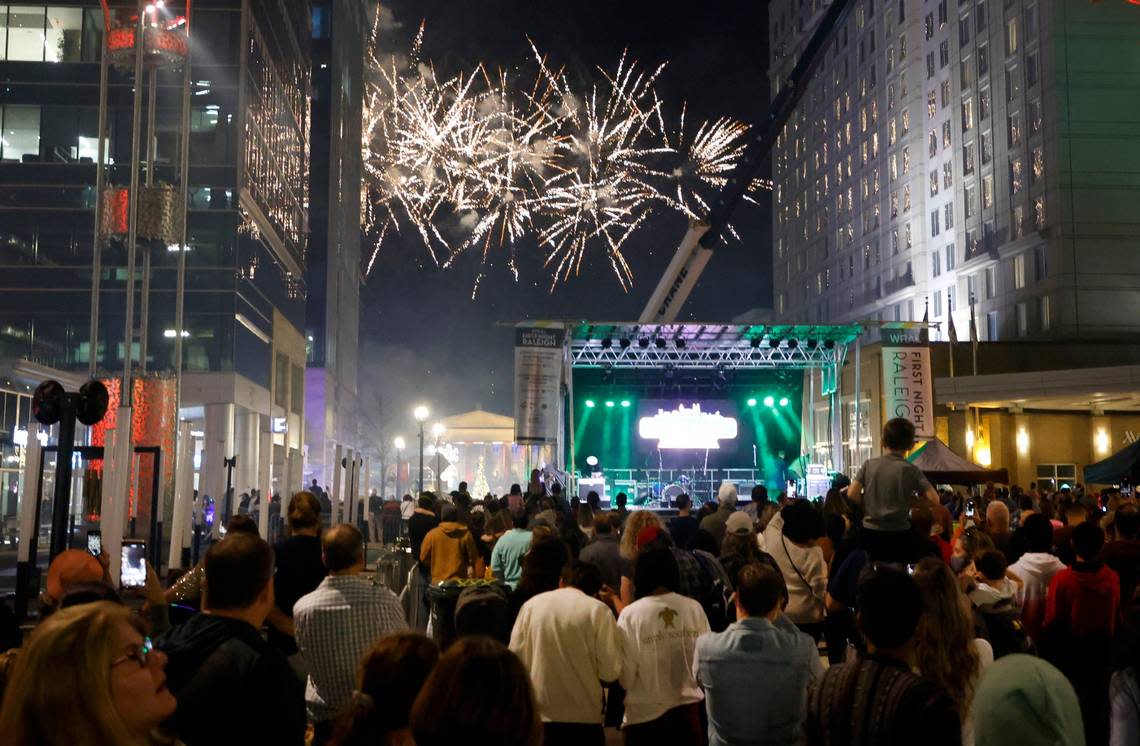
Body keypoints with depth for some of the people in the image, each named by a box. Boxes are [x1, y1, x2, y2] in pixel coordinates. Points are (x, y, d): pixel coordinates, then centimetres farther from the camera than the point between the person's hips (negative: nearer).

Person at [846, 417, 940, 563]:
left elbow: (852, 494, -6)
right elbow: (934, 500, -12)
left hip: (870, 534, 3)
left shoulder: (869, 465, 1)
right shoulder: (910, 469, -5)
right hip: (899, 534, -2)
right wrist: (911, 501, 5)